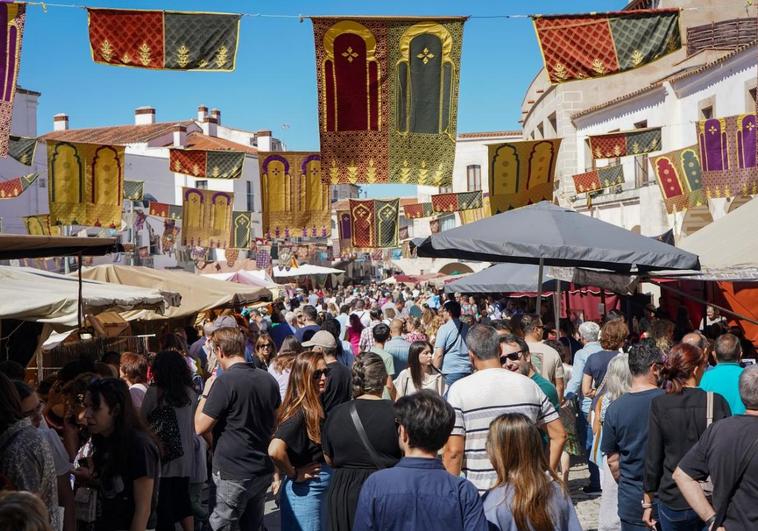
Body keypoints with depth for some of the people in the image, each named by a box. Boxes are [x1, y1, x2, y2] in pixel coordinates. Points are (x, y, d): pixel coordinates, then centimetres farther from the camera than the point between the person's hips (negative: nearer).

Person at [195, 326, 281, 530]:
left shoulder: (225, 382, -17)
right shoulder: (268, 379, 5)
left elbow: (200, 427, -13)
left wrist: (205, 393, -1)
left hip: (233, 474, -7)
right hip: (264, 470, 7)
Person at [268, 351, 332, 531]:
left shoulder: (315, 407, 5)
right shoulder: (300, 411, -22)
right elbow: (275, 450, -34)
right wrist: (294, 474, -19)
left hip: (321, 487, 9)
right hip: (305, 490, -9)